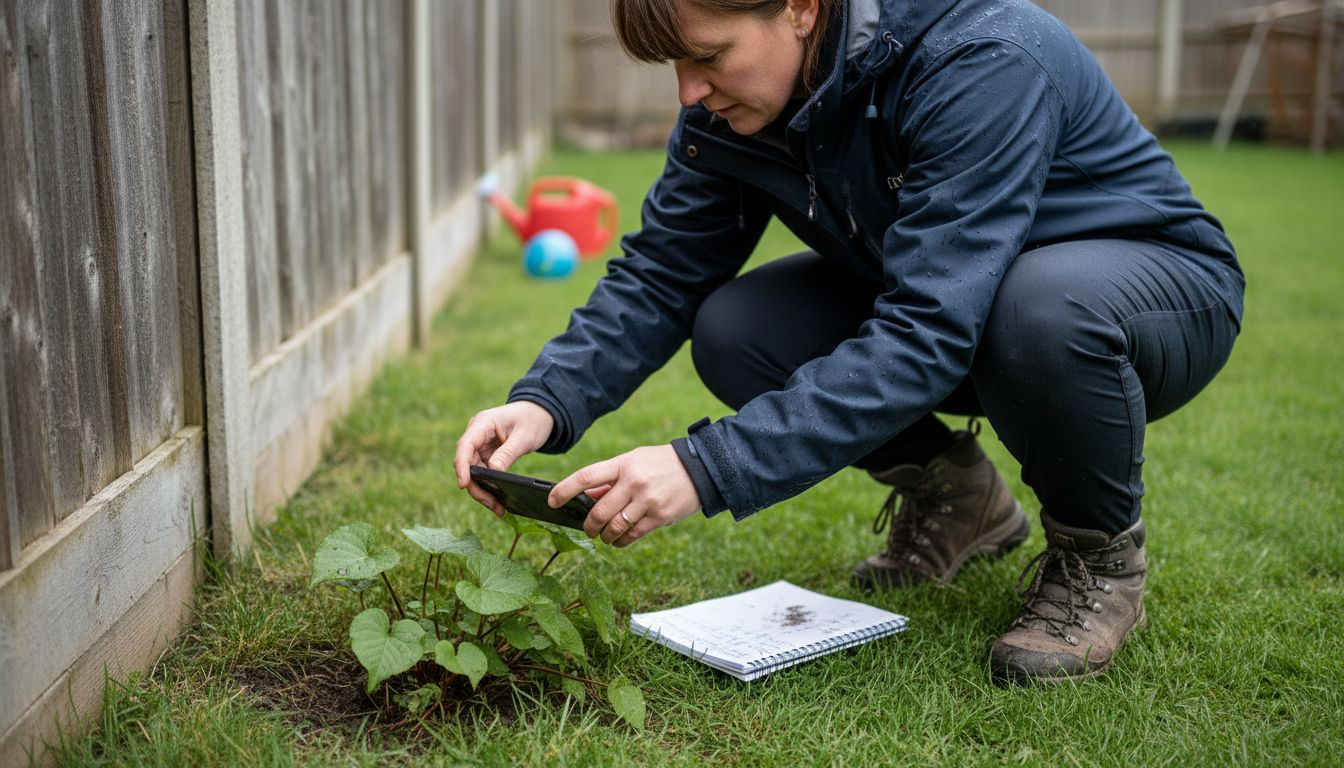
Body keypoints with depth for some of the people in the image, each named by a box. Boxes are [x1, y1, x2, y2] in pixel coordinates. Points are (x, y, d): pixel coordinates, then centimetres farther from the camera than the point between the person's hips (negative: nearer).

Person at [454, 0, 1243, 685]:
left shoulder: (982, 64, -34)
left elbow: (925, 335, -40)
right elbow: (660, 273, -8)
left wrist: (707, 468, -45)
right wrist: (547, 402, -26)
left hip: (1162, 292, -5)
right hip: (943, 297, 6)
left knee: (1044, 303, -41)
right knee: (732, 333, -16)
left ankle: (1101, 554, -8)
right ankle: (954, 497, 9)